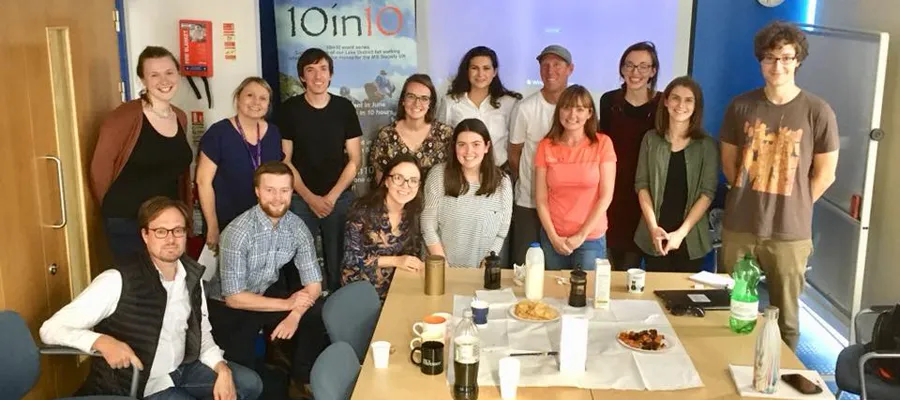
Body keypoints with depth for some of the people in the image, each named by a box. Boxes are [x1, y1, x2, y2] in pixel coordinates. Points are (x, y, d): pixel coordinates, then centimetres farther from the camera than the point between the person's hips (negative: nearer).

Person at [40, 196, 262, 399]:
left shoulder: (192, 275, -2)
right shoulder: (117, 281, -23)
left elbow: (201, 334, 7)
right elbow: (51, 329, -23)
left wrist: (222, 370, -11)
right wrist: (102, 342, -40)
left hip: (182, 369, 6)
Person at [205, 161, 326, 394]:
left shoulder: (297, 227, -10)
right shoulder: (238, 233, -26)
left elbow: (313, 284, -8)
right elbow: (234, 297, -24)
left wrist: (295, 315, -27)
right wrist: (287, 304, -25)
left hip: (270, 292, 5)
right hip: (229, 306, -5)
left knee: (320, 315, -17)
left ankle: (301, 379, 4)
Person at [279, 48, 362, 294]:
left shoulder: (344, 108, 2)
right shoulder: (289, 109, 0)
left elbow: (354, 159, 3)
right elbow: (284, 160, 0)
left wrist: (332, 196, -7)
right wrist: (310, 197, -8)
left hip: (340, 198, 1)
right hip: (300, 199, -1)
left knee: (338, 262, 4)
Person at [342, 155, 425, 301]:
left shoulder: (414, 213, -1)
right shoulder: (364, 210, -16)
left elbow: (413, 252, 10)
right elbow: (351, 257, -15)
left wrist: (417, 265, -12)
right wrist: (395, 261, -19)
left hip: (394, 288, 5)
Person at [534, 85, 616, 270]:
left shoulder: (602, 143, -4)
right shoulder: (546, 146, 2)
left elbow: (606, 196, -6)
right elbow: (540, 198, 0)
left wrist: (582, 235, -9)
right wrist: (553, 237, -8)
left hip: (591, 238, -2)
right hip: (553, 237, 2)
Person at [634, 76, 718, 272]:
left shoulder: (707, 145, -1)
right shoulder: (651, 139, 3)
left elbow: (708, 192, -5)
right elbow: (641, 185, 1)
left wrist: (682, 232, -13)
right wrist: (653, 227, -11)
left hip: (691, 238, -1)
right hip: (654, 236, 1)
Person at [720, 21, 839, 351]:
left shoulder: (818, 112, -6)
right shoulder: (741, 106, 1)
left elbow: (825, 175, 0)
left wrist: (793, 208, 3)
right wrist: (751, 197, 8)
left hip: (789, 233, -2)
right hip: (738, 228, 2)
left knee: (785, 318, 10)